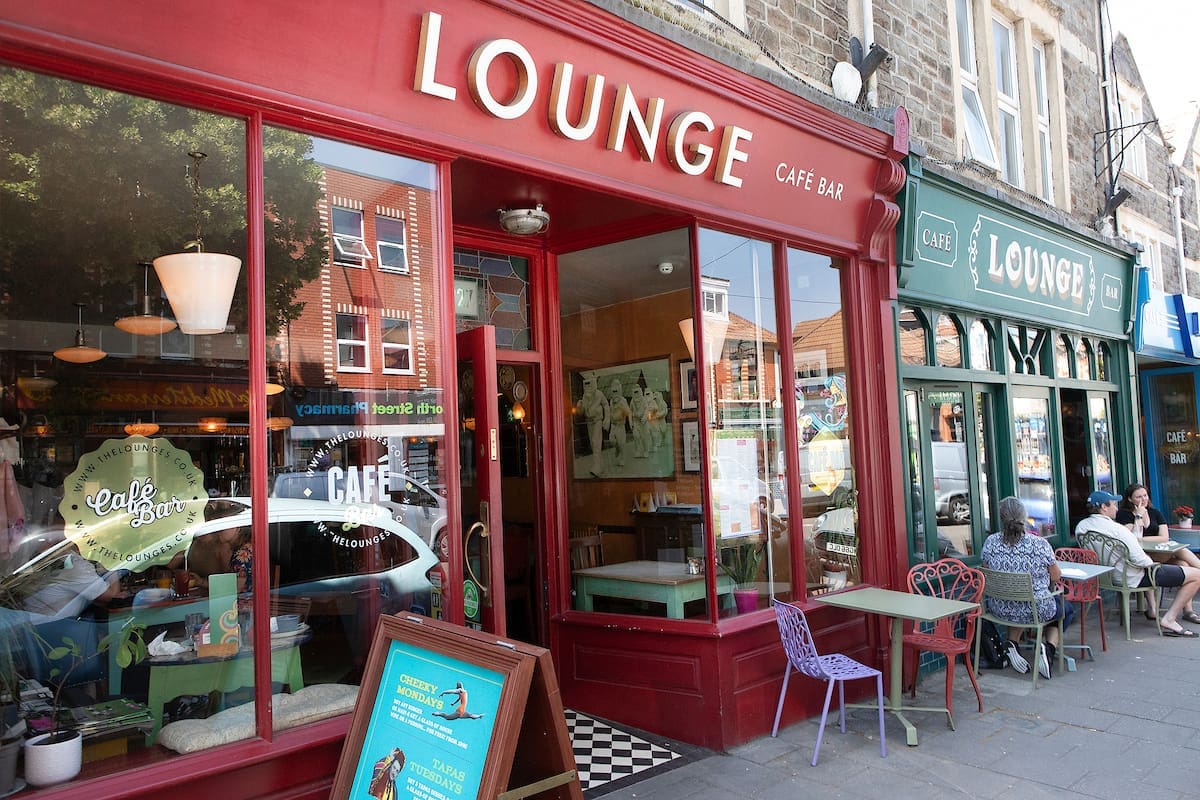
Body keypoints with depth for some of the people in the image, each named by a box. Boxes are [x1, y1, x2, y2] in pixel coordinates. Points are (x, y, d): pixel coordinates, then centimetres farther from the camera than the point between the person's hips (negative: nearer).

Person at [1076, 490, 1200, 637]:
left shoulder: (1081, 526, -5)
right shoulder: (1116, 529, -28)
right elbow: (1141, 560, -28)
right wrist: (1150, 562, -5)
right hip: (1134, 578, -9)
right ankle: (1169, 620, 1)